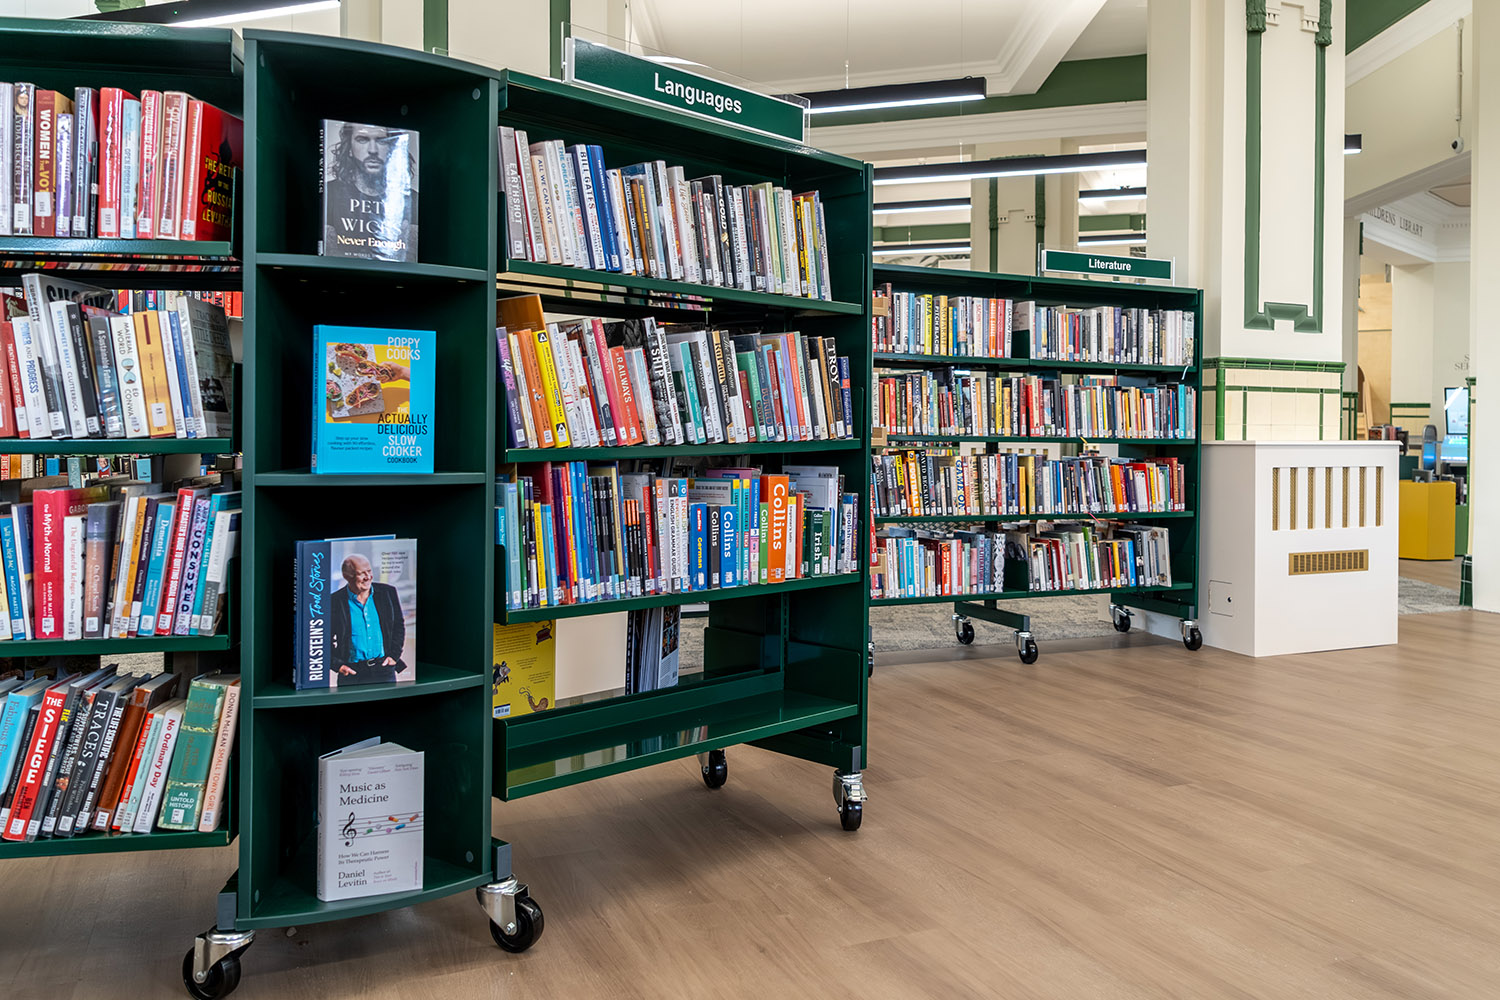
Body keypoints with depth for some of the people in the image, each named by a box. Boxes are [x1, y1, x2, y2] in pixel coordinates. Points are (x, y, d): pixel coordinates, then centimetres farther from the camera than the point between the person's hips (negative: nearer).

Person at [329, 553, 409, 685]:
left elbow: (399, 624, 13)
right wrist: (337, 665, -7)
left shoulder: (388, 592, 4)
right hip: (352, 673, -2)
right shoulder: (334, 602, -4)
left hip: (384, 669, 2)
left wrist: (394, 655, 4)